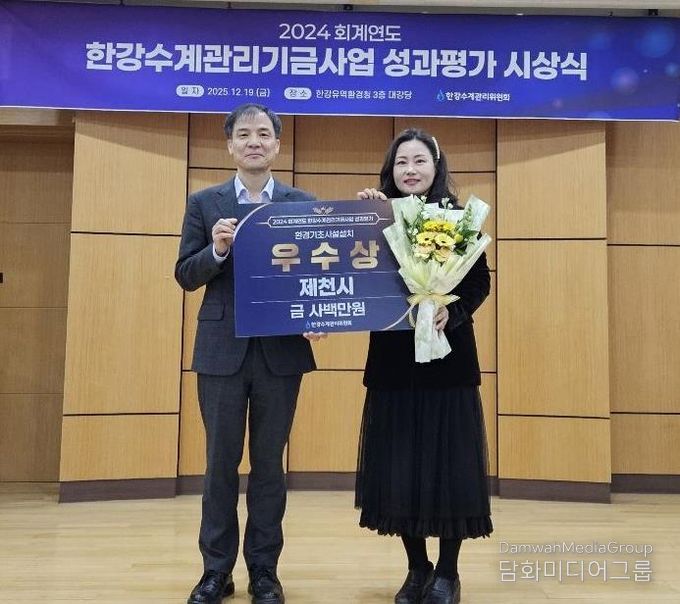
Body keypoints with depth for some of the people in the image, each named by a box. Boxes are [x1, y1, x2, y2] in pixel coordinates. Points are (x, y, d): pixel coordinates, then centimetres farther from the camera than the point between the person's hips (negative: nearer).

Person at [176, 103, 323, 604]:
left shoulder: (304, 204, 5)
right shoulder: (205, 203, 6)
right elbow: (186, 276, 2)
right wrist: (216, 250, -17)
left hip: (281, 350, 0)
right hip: (222, 350, 1)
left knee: (269, 463, 10)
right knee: (221, 462, 9)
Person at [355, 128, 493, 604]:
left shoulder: (458, 217, 1)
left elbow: (480, 283, -4)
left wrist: (452, 312, -22)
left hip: (447, 355, -2)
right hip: (393, 356, 2)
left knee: (448, 459, 2)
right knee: (398, 461, 6)